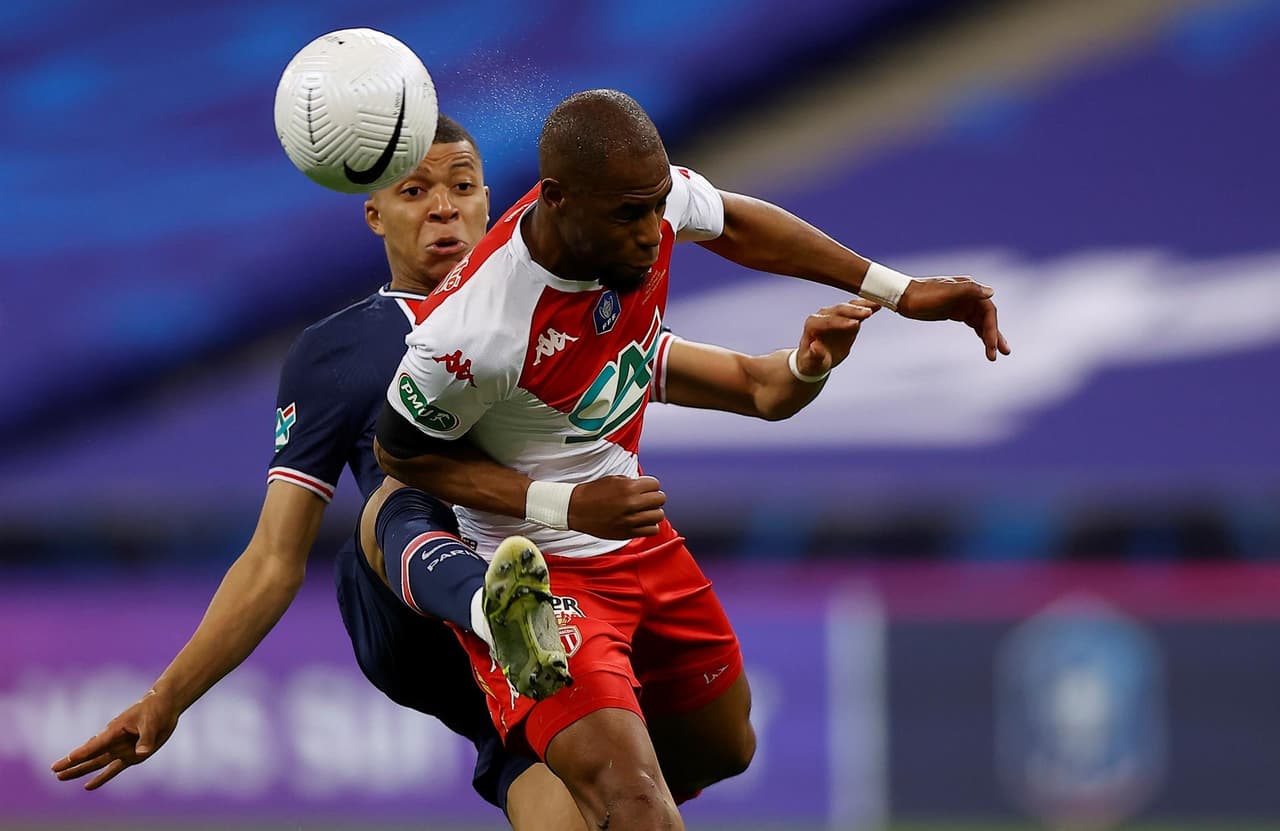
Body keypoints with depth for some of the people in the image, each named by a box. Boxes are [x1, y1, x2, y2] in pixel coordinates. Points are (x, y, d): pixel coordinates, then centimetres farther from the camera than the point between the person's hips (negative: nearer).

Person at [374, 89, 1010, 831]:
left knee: (724, 750, 24)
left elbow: (736, 225, 8)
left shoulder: (646, 191, -17)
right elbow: (401, 454, -15)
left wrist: (898, 291, 8)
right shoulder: (468, 335, -35)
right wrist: (567, 506, -24)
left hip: (638, 540, 8)